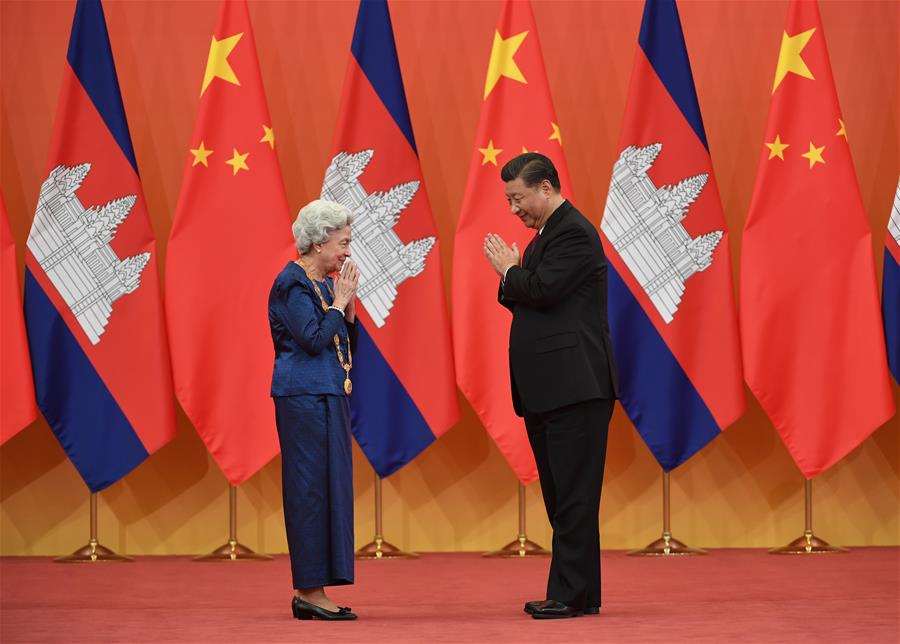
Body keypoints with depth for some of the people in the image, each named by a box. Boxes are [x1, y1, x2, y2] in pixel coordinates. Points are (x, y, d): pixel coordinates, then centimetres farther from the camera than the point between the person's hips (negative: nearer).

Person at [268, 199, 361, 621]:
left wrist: (347, 303, 4)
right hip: (305, 396, -10)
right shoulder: (293, 283, -11)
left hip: (326, 396, 10)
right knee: (312, 486, -9)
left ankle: (311, 591, 11)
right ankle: (310, 591, -8)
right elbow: (314, 340, -20)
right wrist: (340, 302, -11)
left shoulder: (323, 283, 16)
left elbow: (346, 340, 17)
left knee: (325, 487, 9)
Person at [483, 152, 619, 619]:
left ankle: (573, 594, -7)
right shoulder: (545, 237, 21)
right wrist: (510, 276, 4)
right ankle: (576, 592, 16)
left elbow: (543, 290, -21)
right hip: (545, 389, 10)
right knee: (561, 496, 11)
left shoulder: (574, 233, -11)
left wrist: (509, 270, -3)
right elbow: (527, 302, 23)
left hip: (574, 386, -10)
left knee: (573, 495, -8)